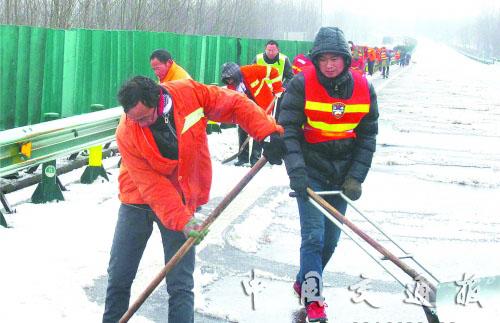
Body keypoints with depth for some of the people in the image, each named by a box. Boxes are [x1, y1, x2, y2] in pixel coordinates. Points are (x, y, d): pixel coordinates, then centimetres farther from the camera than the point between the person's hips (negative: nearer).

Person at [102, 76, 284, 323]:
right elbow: (152, 185, -22)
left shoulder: (189, 93, -20)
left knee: (181, 285, -3)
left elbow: (236, 105, -8)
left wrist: (268, 133, -19)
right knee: (118, 278, 9)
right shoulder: (127, 134, -21)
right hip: (138, 201, 0)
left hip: (181, 201, 0)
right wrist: (182, 220, -30)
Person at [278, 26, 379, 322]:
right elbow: (288, 131, -14)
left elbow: (367, 136, 2)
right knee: (314, 236, -12)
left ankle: (305, 282, 34)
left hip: (342, 174, 4)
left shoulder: (363, 88, -3)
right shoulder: (302, 85, -13)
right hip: (310, 170, -4)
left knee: (331, 238, 12)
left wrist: (355, 178, -5)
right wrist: (296, 173, -24)